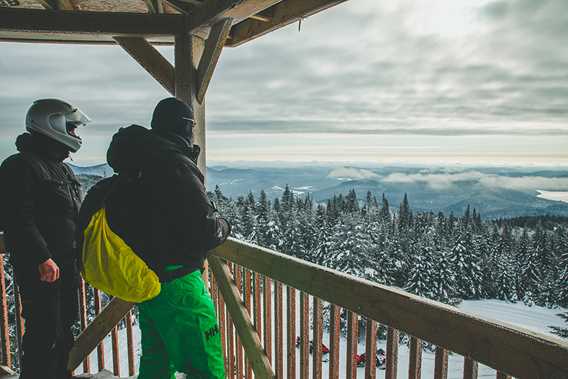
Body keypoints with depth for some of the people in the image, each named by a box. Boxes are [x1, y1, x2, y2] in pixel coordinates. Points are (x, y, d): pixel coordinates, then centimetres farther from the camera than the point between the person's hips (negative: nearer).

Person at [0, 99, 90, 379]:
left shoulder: (61, 168, 19)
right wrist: (42, 258, -24)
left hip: (68, 263, 9)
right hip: (41, 268, -9)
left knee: (64, 327, 17)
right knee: (45, 333, -4)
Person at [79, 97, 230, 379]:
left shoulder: (133, 167, 8)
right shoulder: (177, 166, -20)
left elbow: (95, 201, 21)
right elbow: (206, 230, -22)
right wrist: (224, 226, 0)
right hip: (176, 283, -9)